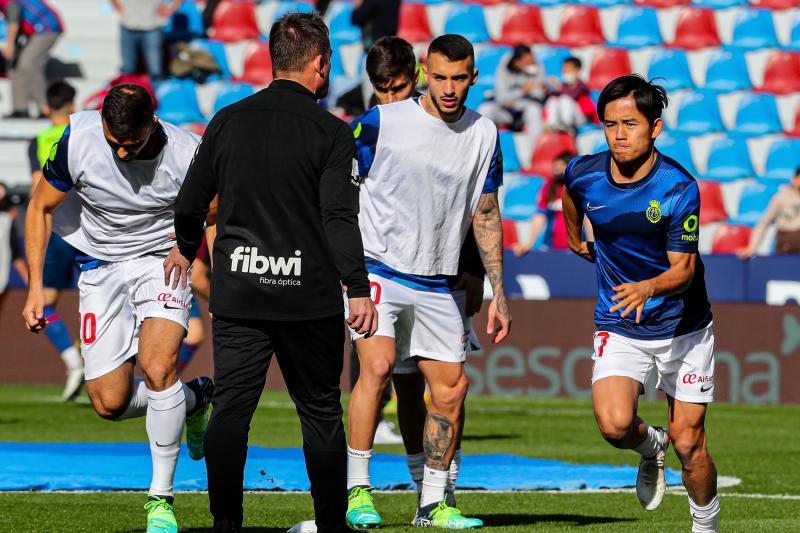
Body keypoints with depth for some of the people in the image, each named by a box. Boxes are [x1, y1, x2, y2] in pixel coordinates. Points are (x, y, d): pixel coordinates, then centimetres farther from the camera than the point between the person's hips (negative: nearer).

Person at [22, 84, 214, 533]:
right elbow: (41, 208, -1)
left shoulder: (187, 153, -19)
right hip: (100, 268, 2)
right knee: (110, 402, -3)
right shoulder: (77, 140, -17)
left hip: (163, 262, -2)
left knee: (157, 367, -26)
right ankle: (195, 399, 29)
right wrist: (35, 287, -5)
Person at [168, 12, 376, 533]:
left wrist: (187, 249, 32)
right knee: (322, 415, 8)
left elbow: (191, 202, 13)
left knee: (230, 411, 3)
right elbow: (340, 216, -14)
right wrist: (358, 289, -14)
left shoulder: (228, 121, 5)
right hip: (309, 297, -2)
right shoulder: (331, 133, -6)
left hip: (236, 294, 2)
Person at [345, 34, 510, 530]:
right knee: (378, 364, -23)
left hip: (435, 284, 5)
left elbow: (486, 215, 13)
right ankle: (357, 489, -15)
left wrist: (499, 293, 11)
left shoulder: (484, 135, 5)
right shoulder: (382, 122, -8)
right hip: (375, 268, -5)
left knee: (452, 387, 3)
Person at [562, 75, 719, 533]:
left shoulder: (679, 188, -20)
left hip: (683, 327, -2)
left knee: (688, 444, -2)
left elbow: (683, 269, -19)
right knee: (614, 425, -21)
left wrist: (647, 288, -39)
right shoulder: (584, 173, -10)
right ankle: (650, 447, 15)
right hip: (620, 328, 2)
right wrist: (577, 240, 30)